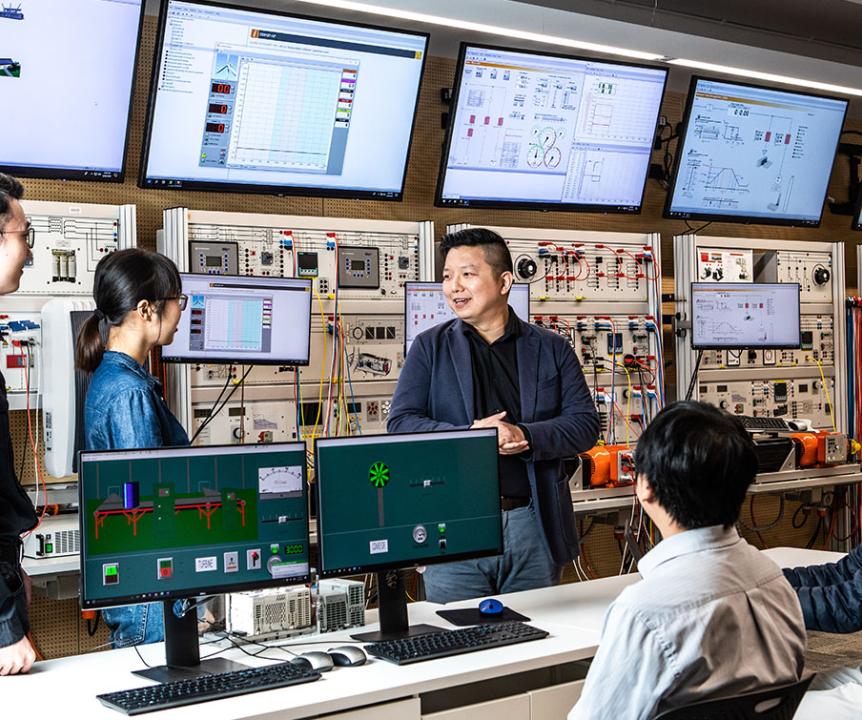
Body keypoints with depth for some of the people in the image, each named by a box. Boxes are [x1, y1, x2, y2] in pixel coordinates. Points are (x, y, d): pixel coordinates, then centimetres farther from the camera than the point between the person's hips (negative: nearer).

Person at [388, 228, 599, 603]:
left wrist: (525, 436, -17)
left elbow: (585, 423, 1)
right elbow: (400, 423, -3)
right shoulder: (430, 347, 6)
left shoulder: (552, 349, 8)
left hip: (535, 526, 1)